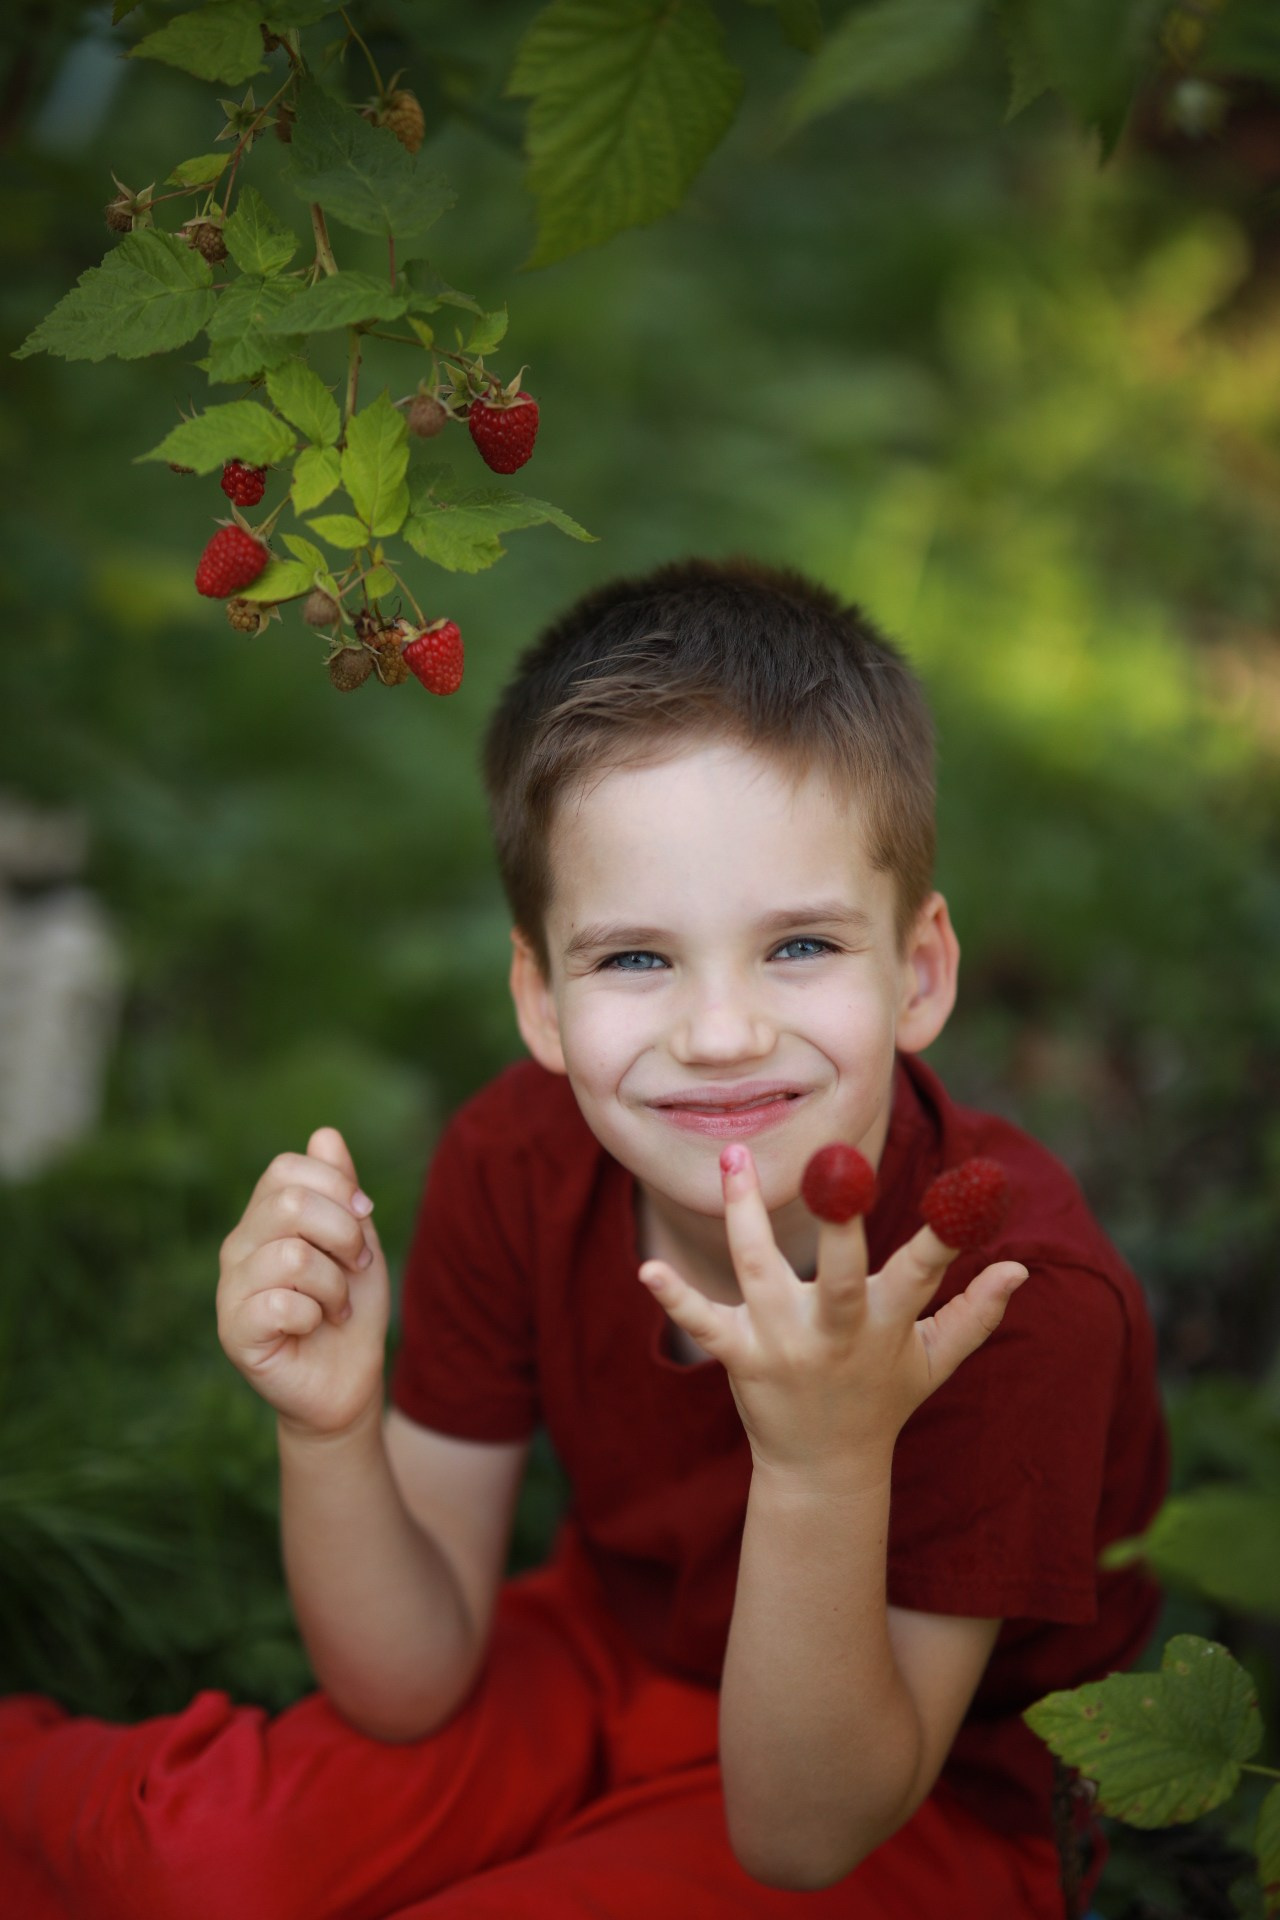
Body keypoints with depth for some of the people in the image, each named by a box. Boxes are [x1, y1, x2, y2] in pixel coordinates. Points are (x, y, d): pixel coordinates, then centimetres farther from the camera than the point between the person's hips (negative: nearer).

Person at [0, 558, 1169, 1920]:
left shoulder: (1018, 1292, -31)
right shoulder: (514, 1164, -18)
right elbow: (412, 1687, -11)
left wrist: (827, 1468, -43)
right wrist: (331, 1428, -31)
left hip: (917, 1799, -3)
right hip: (606, 1649, 4)